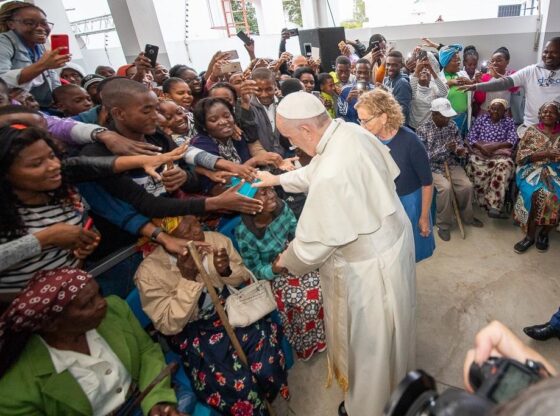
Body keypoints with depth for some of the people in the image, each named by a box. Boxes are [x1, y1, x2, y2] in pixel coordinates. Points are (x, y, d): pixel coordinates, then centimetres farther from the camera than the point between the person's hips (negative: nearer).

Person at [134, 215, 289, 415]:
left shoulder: (216, 240, -11)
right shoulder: (149, 272, -18)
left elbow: (244, 279, 4)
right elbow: (169, 326, -17)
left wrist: (226, 271, -21)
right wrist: (187, 279, -29)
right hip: (192, 332, -2)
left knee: (268, 364, -19)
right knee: (238, 387, -22)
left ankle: (266, 398, 15)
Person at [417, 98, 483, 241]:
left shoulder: (452, 125, 2)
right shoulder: (422, 130, -15)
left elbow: (459, 142, 11)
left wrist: (460, 150, -14)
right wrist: (444, 148, -28)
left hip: (451, 164, 5)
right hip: (432, 167, -5)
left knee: (467, 186, -16)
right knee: (445, 187, -30)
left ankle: (467, 217, 11)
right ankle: (443, 225, -11)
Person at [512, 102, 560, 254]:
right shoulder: (531, 131, 8)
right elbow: (521, 157, -3)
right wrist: (546, 153, -13)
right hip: (533, 170, -1)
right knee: (535, 194, -33)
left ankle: (544, 232, -7)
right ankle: (530, 235, -18)